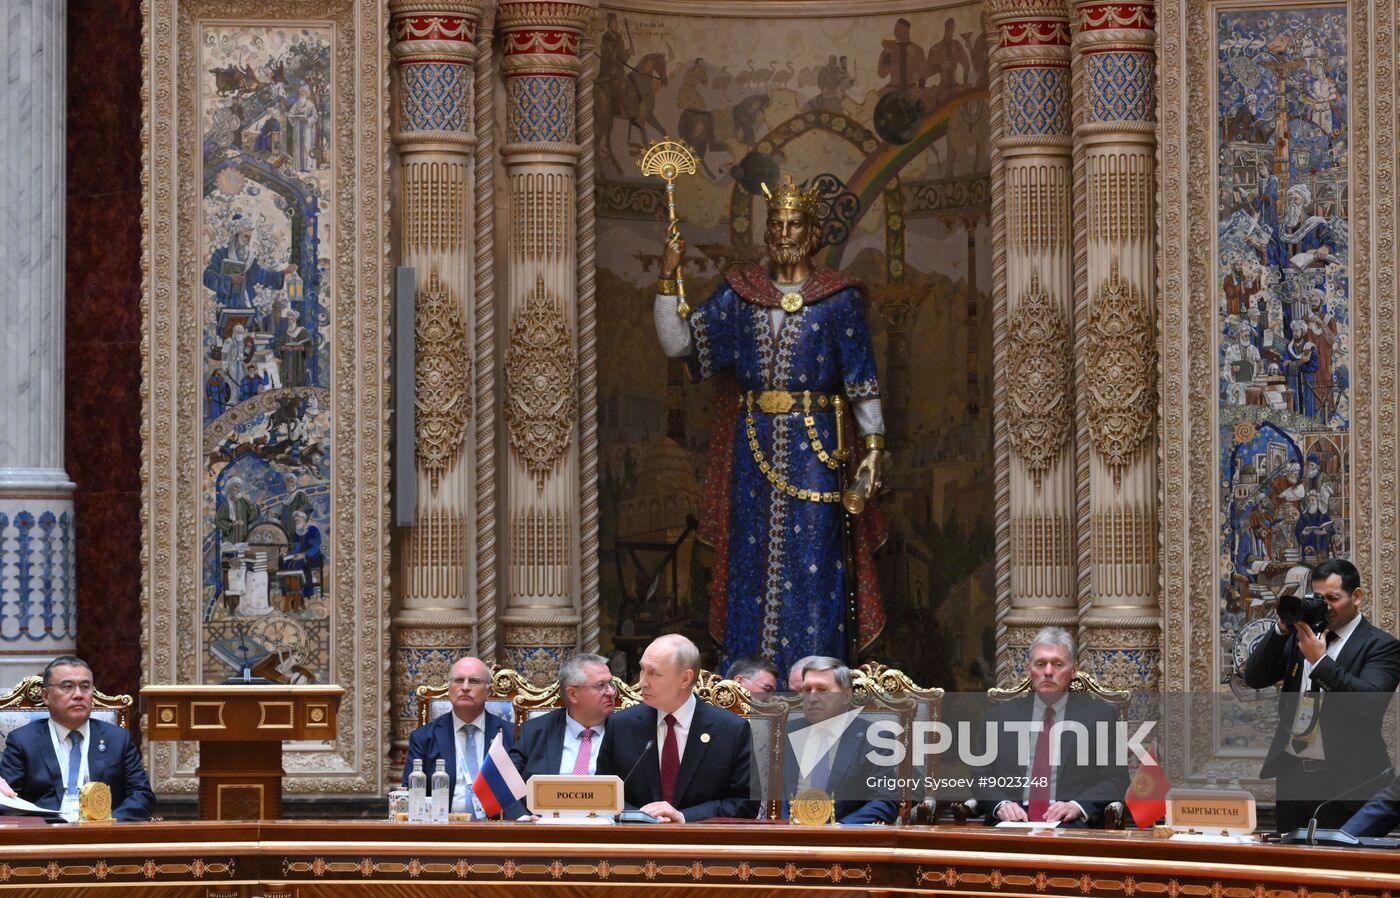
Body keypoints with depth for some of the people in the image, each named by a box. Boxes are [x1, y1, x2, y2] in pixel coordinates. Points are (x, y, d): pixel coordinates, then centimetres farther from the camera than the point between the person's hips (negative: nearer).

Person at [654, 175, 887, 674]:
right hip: (753, 446, 3)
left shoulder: (838, 299, 0)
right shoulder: (740, 294, 8)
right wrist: (669, 277, -9)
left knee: (811, 560, -4)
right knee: (752, 555, 5)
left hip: (813, 448, -3)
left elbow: (862, 379, 0)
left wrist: (874, 445, -8)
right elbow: (677, 342, 2)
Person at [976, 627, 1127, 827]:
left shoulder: (1100, 715, 11)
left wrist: (1077, 807, -13)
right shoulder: (1000, 715, 17)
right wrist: (1000, 804, -10)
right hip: (1015, 818, 1)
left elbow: (1116, 781, 5)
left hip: (1070, 824, -1)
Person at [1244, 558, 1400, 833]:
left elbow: (1371, 702, -19)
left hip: (1344, 780, -5)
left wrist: (1320, 660, -21)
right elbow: (1254, 678, 7)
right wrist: (1281, 630, -6)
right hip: (1292, 773, 5)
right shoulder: (1297, 637, 13)